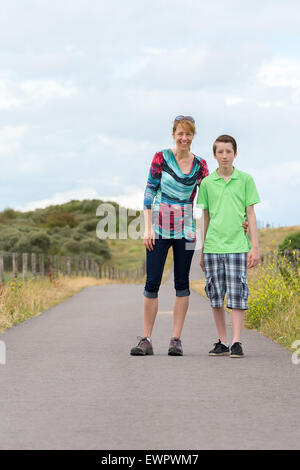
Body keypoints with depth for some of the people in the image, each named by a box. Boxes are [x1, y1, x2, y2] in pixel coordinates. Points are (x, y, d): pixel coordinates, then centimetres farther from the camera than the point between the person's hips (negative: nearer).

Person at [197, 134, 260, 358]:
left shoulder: (245, 179, 4)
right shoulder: (207, 183, 8)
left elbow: (250, 214, 5)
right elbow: (206, 218, 13)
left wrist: (255, 247, -1)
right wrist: (201, 251, 13)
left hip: (237, 246, -2)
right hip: (213, 247, 2)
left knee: (237, 295, -6)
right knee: (216, 296, 4)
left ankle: (237, 342, -3)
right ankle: (222, 342, 13)